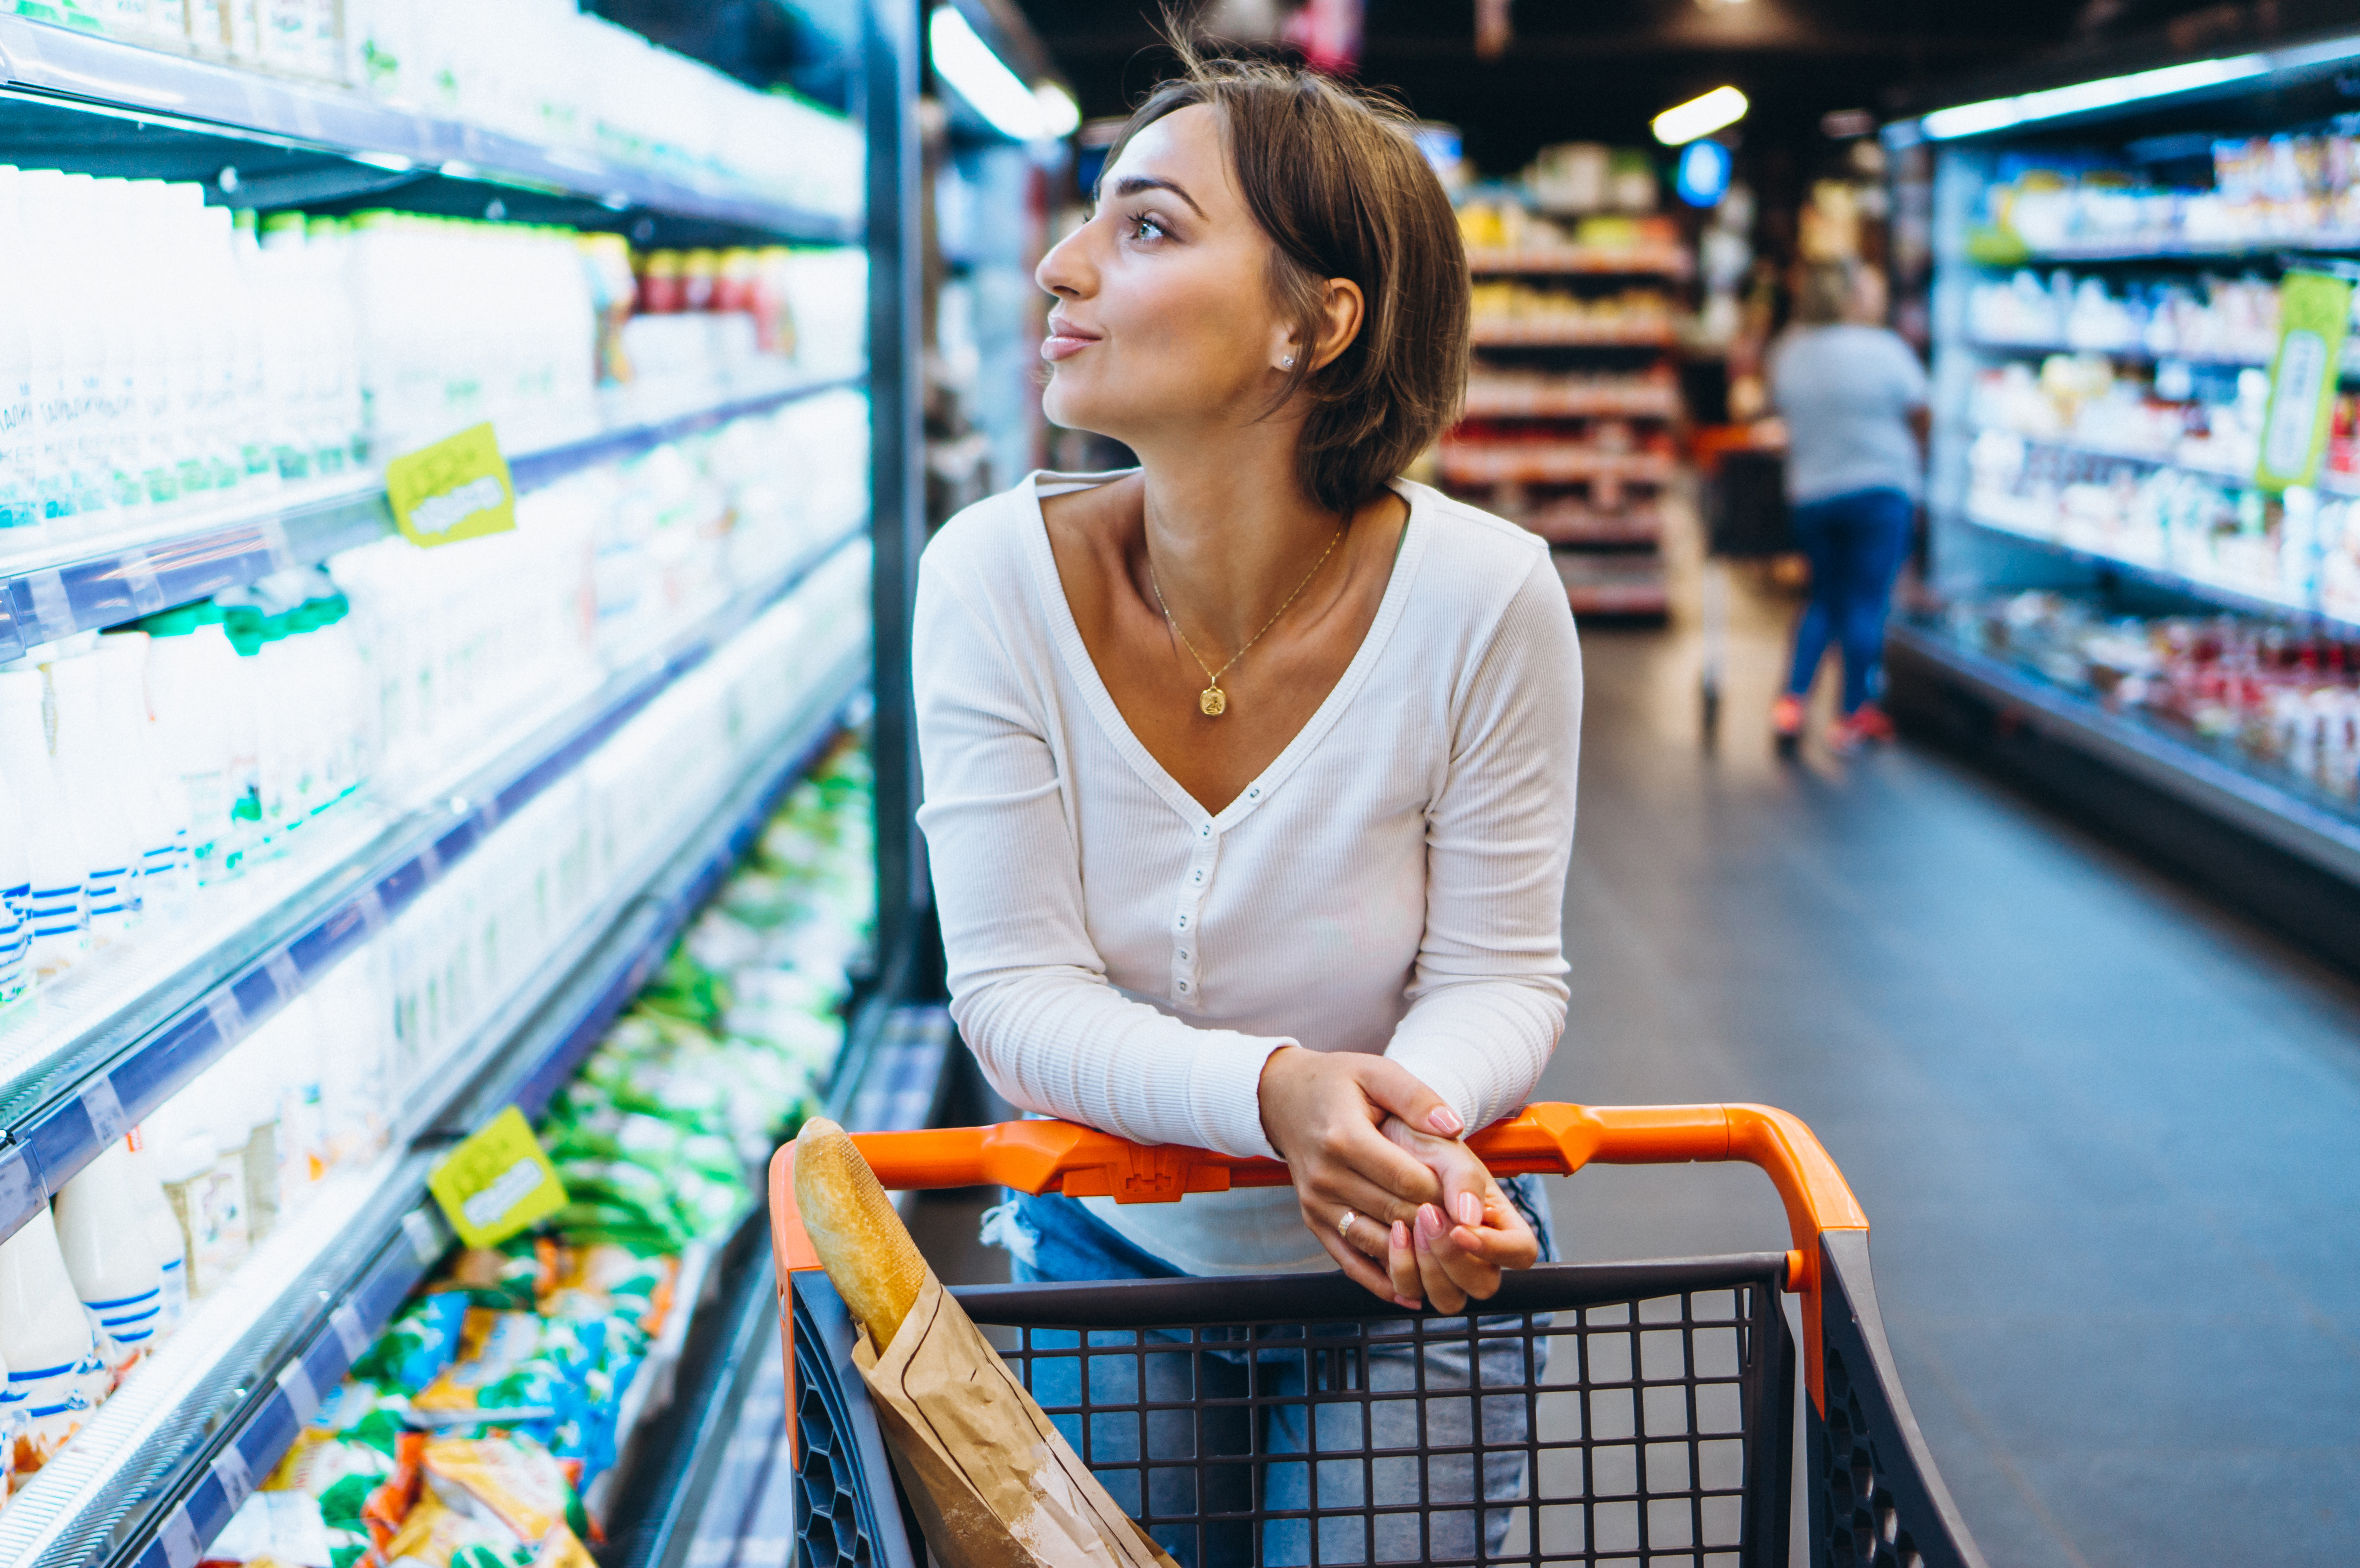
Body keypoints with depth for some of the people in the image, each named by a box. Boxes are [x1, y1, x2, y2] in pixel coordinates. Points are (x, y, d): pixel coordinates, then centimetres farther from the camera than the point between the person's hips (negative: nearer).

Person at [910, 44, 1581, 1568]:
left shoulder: (1485, 597, -22)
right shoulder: (996, 576, -18)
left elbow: (1498, 975, -13)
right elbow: (1016, 989, -18)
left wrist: (1415, 1117, -36)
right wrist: (1273, 1091, -36)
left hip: (1406, 1269, -1)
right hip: (1109, 1249, 1)